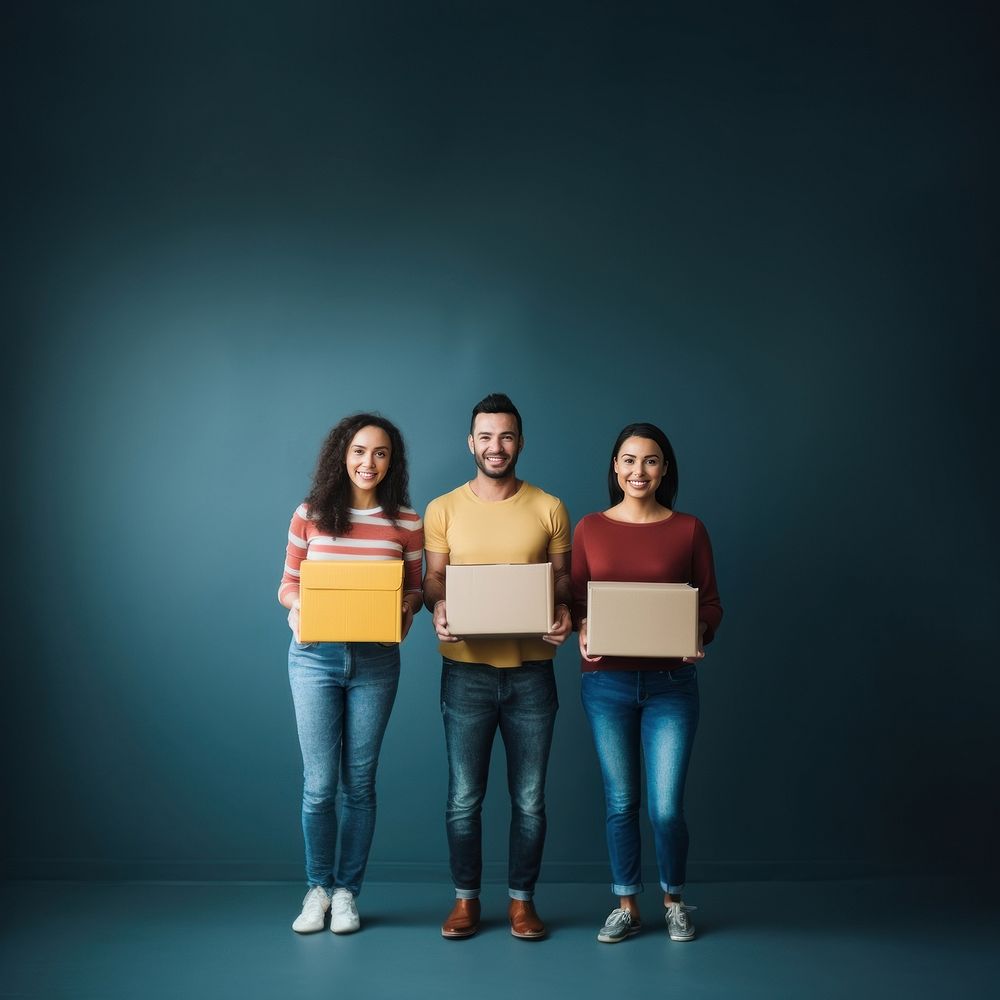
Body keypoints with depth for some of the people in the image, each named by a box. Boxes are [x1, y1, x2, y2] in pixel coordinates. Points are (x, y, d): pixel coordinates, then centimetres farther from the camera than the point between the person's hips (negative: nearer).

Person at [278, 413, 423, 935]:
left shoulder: (406, 522, 1)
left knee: (359, 782, 8)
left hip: (375, 662, 1)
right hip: (314, 659, 0)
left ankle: (346, 892, 22)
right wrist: (297, 605, -14)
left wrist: (407, 608, -14)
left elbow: (415, 590, 8)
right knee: (319, 783, 2)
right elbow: (288, 583, 7)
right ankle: (317, 888, 21)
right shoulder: (309, 514, 0)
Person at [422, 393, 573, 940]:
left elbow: (564, 578, 7)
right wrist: (437, 607, -16)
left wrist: (565, 613, -15)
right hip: (466, 670, 0)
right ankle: (465, 899, 23)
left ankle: (521, 899, 23)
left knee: (529, 798, 8)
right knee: (463, 797, 7)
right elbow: (433, 578, 6)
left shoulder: (549, 509, 3)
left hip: (531, 670, 0)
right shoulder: (443, 510, 3)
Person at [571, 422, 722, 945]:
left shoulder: (688, 529, 2)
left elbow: (711, 602, 4)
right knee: (620, 802, 9)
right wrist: (583, 631, -14)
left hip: (670, 682, -1)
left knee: (667, 807, 0)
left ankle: (674, 899, 25)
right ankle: (626, 905, 26)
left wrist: (700, 632, -16)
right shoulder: (590, 528, 4)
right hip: (606, 681, 1)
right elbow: (575, 599, 6)